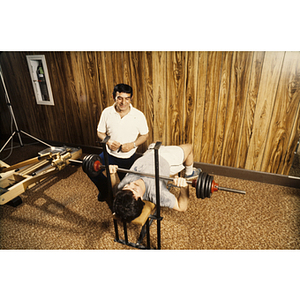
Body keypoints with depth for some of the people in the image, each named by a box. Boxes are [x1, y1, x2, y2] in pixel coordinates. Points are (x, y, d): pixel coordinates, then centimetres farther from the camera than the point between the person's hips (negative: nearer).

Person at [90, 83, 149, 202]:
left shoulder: (138, 115, -16)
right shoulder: (107, 112, -11)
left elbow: (144, 135, -5)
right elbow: (100, 132, 0)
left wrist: (133, 144, -23)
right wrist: (108, 141, -21)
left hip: (128, 157, -1)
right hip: (110, 153, 2)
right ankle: (105, 188, 19)